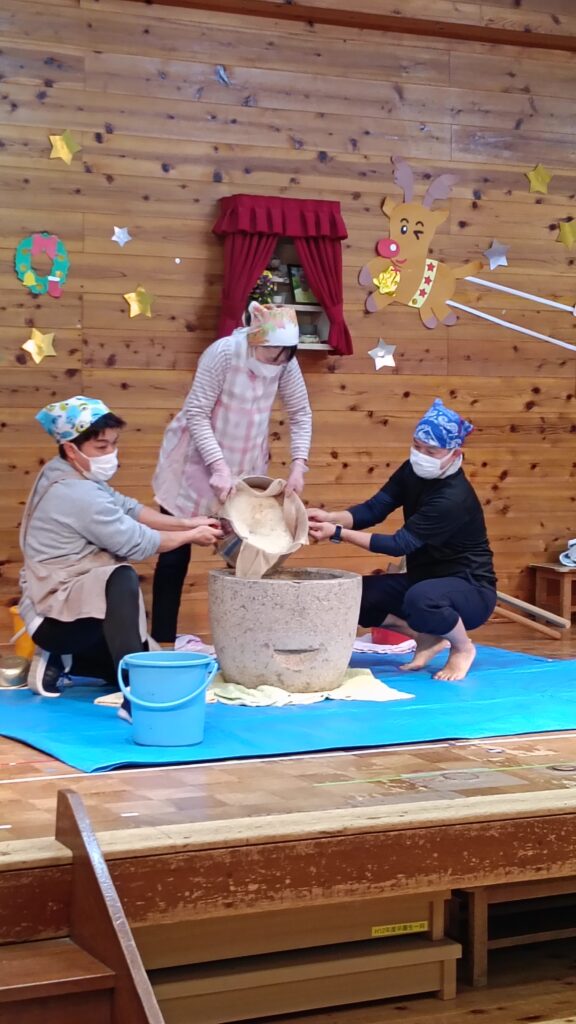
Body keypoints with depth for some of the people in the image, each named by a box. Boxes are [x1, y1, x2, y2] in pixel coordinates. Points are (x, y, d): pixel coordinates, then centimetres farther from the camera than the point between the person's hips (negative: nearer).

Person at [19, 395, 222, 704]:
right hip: (54, 614, -11)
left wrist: (185, 523, 0)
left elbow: (128, 509, 10)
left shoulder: (74, 478, 7)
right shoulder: (78, 495, -24)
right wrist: (192, 536, -7)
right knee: (121, 579, -38)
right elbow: (135, 542, -19)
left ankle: (58, 661, 17)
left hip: (65, 603, 11)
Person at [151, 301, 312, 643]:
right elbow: (196, 415, -23)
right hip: (198, 459, -4)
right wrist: (219, 468, -29)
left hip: (247, 464, 5)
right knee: (176, 551, -1)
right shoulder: (223, 353, -25)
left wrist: (299, 464, -11)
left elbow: (301, 414, 0)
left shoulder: (285, 362, -12)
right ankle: (163, 640, 6)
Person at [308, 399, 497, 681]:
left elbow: (400, 544, -29)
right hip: (425, 579, 8)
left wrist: (338, 533, -31)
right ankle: (427, 637, 7)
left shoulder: (454, 498, -27)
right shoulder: (413, 472, -3)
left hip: (470, 589, -8)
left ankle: (463, 648, -8)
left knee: (421, 598, -41)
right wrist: (331, 517, -26)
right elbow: (374, 509, -7)